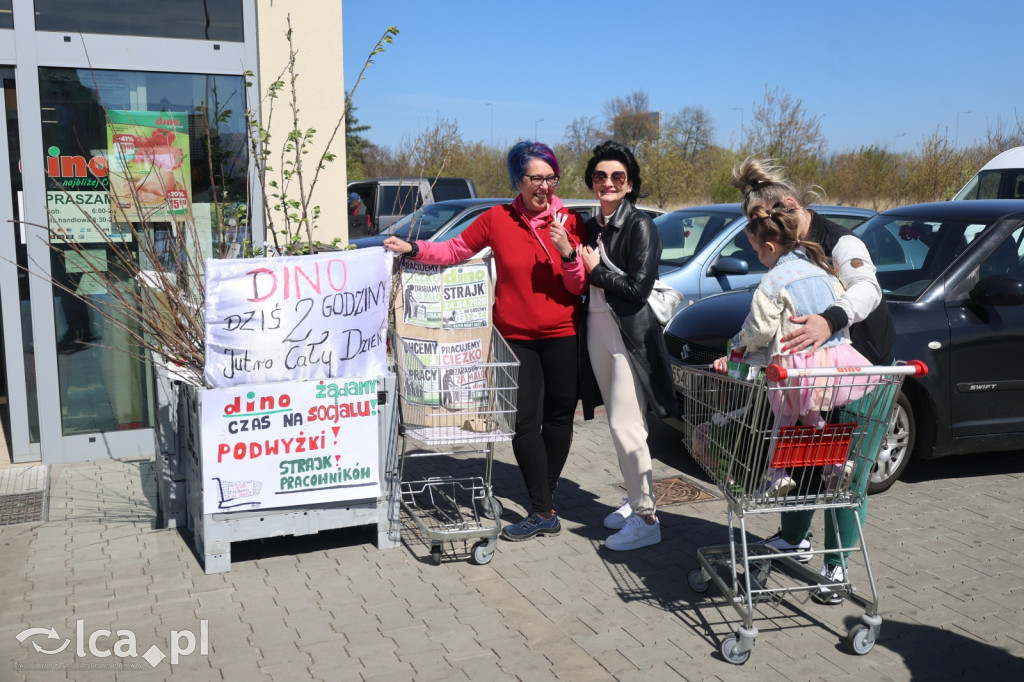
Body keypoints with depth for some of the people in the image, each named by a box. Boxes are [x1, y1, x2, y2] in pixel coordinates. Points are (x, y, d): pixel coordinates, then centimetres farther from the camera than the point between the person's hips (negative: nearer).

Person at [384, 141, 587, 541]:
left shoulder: (569, 222, -2)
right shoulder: (497, 220, -2)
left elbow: (580, 287, -3)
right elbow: (454, 251, 7)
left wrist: (567, 252, -19)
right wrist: (413, 249, -4)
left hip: (562, 337, 0)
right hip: (515, 337, 0)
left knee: (559, 415, 9)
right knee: (525, 421, -2)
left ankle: (546, 495, 26)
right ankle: (543, 512, 6)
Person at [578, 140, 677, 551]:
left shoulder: (640, 226, -9)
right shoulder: (591, 227, 13)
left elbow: (638, 288, -16)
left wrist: (596, 269, -10)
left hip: (629, 333, -8)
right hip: (596, 329, 8)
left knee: (625, 425, -11)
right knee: (616, 422, 13)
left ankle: (646, 518, -4)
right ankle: (635, 500, 25)